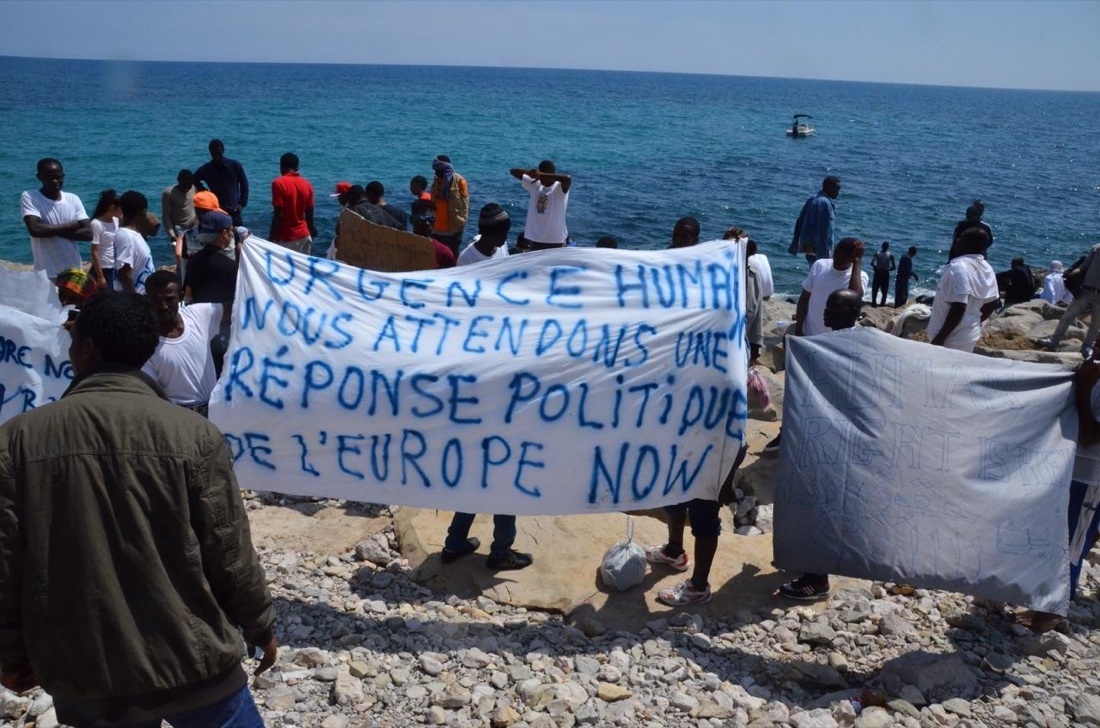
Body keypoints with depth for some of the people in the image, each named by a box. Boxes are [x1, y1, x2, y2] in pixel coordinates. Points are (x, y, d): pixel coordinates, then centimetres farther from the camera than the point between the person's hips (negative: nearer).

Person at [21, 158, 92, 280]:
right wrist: (71, 226, -12)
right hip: (46, 275, -4)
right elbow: (35, 229, -22)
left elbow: (88, 233, -5)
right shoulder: (29, 197, -7)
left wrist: (53, 231, -14)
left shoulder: (73, 199, 4)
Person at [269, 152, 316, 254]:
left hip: (285, 238, -5)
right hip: (304, 236, 6)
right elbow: (309, 214, 8)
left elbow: (278, 214, -16)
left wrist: (271, 237, -10)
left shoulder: (279, 183, -12)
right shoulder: (307, 184, 4)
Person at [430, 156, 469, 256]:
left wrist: (460, 224, -13)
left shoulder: (459, 181, -12)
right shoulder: (436, 180, 8)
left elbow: (463, 205, -11)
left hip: (453, 228, -6)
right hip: (437, 228, 6)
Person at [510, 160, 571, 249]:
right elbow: (512, 171, 7)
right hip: (535, 239, 5)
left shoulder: (560, 188, -11)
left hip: (556, 240, -5)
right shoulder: (535, 185, 4)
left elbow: (567, 178, -36)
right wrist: (527, 172, -16)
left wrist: (542, 175, -33)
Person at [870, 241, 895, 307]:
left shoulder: (877, 253, -5)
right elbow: (893, 267, -8)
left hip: (877, 272, 1)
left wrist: (876, 267, 5)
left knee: (875, 288, 11)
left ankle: (874, 302, 11)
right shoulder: (890, 255, -7)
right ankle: (883, 303, 9)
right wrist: (888, 268, 10)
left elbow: (872, 263, -14)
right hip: (885, 273, -1)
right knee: (884, 290, 9)